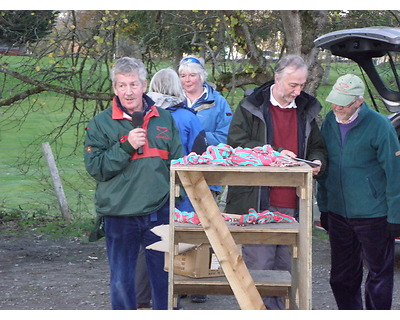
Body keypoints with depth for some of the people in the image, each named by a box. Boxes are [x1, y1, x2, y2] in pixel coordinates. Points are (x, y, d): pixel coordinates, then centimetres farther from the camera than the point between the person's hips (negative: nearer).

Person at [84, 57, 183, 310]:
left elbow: (178, 163, 13)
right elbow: (95, 168, -6)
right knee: (121, 282, 6)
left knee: (165, 278, 8)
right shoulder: (101, 123, 1)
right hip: (119, 215, -1)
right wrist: (126, 146, -16)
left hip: (160, 212, 2)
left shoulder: (165, 119, 8)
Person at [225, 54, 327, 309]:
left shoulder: (306, 111, 16)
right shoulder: (251, 107, 0)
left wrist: (318, 162, 3)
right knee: (259, 267, -4)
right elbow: (237, 144, -9)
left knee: (287, 267, 8)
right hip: (258, 203, -5)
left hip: (292, 205, 5)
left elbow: (318, 147, 26)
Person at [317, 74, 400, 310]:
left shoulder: (379, 126, -13)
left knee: (379, 277, 6)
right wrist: (324, 207, 15)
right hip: (338, 214, 6)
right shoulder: (330, 121, 4)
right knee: (342, 277, 11)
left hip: (373, 215, -5)